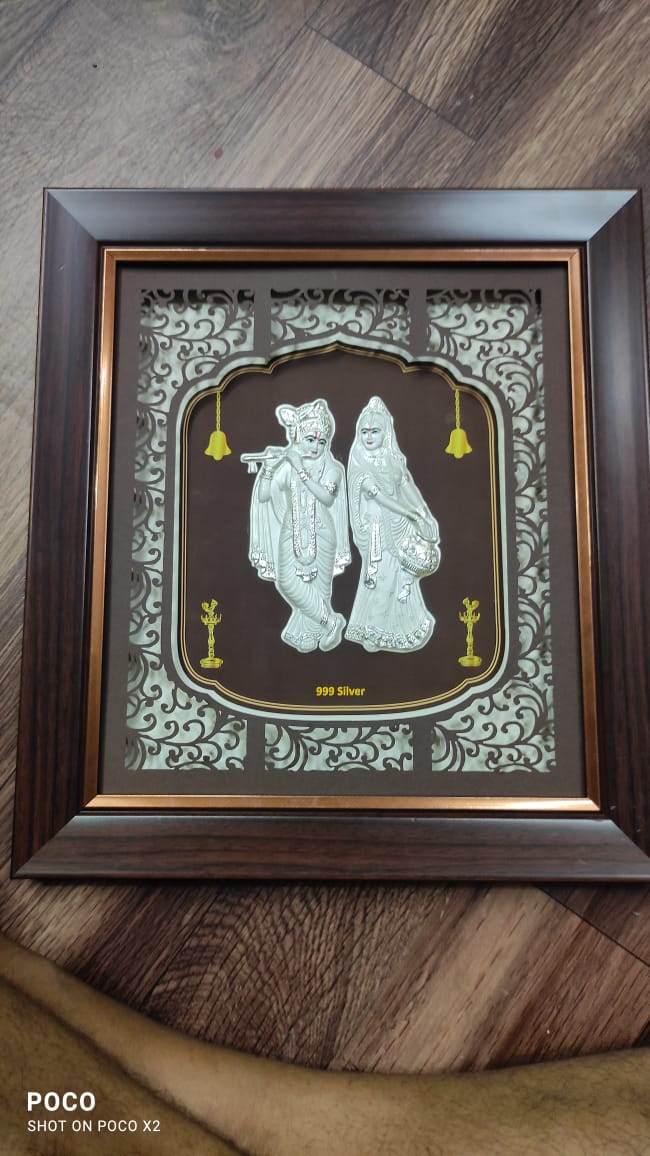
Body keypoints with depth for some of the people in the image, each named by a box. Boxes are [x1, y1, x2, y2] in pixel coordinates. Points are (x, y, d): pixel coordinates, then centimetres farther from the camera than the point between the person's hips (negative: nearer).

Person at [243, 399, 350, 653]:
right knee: (289, 581, -9)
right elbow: (262, 496, -5)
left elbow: (327, 498, -20)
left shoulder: (332, 468, -3)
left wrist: (301, 471, -24)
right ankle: (331, 622, 6)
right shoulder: (286, 465, 0)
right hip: (292, 533, 1)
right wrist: (268, 469, -21)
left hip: (321, 533, -1)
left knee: (318, 583, -2)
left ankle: (310, 634, 17)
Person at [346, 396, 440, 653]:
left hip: (400, 524, 5)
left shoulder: (394, 459, 5)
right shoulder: (360, 464, -8)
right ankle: (372, 631, 10)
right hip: (378, 527, -5)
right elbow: (377, 494, -14)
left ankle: (402, 624, 25)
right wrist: (410, 513, -18)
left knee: (404, 574, 9)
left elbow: (409, 488, 6)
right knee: (380, 576, -3)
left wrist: (424, 517, -3)